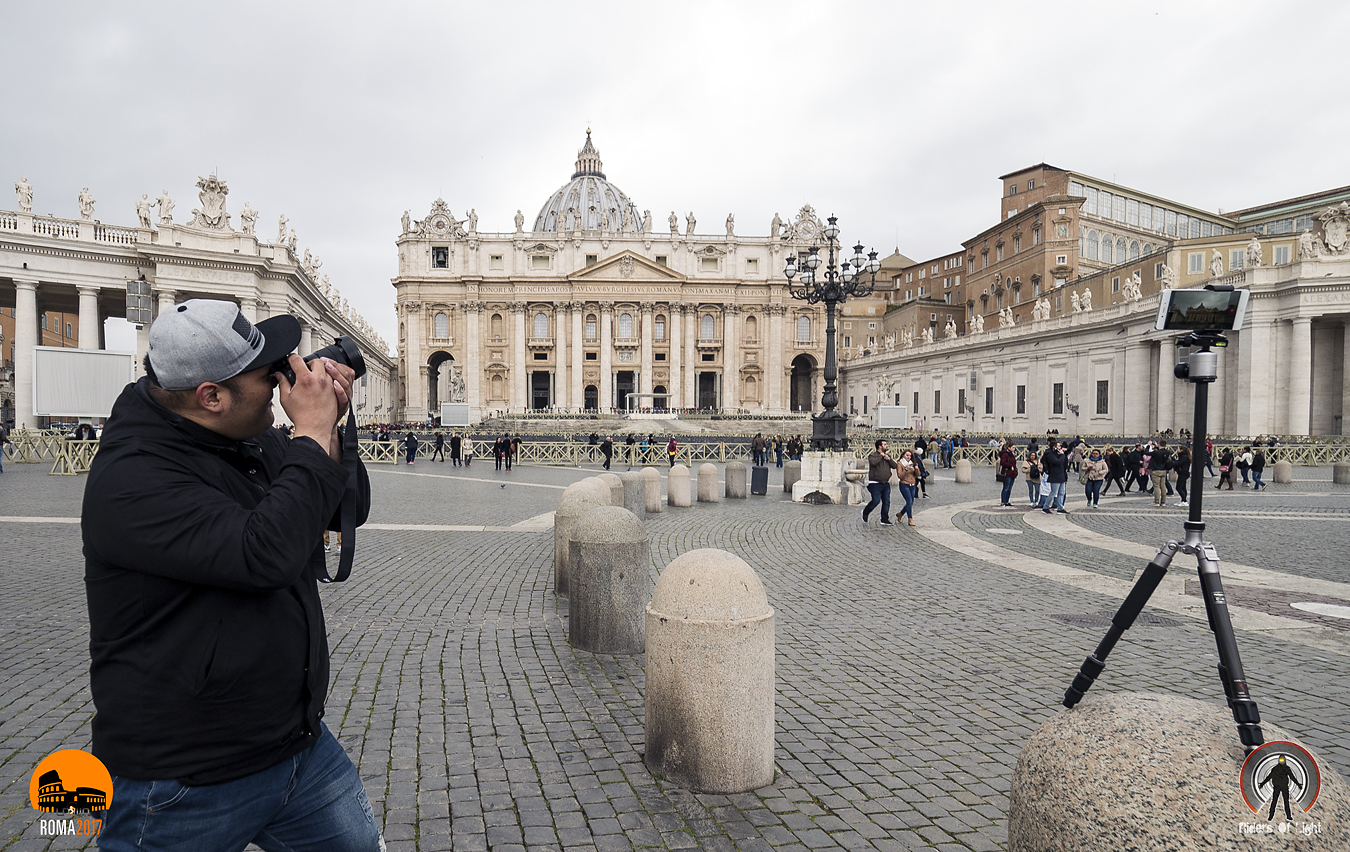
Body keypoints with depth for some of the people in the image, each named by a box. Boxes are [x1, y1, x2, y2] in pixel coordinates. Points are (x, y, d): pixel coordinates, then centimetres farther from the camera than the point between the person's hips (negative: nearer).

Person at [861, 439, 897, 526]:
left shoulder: (887, 455, 15)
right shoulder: (873, 455, -6)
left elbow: (894, 466, 11)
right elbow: (873, 462, -30)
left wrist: (889, 459, -6)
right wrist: (881, 456, -15)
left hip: (886, 484, 7)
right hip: (875, 484, -6)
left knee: (886, 502, 4)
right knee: (876, 500, -11)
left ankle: (885, 520, 11)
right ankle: (865, 513, 15)